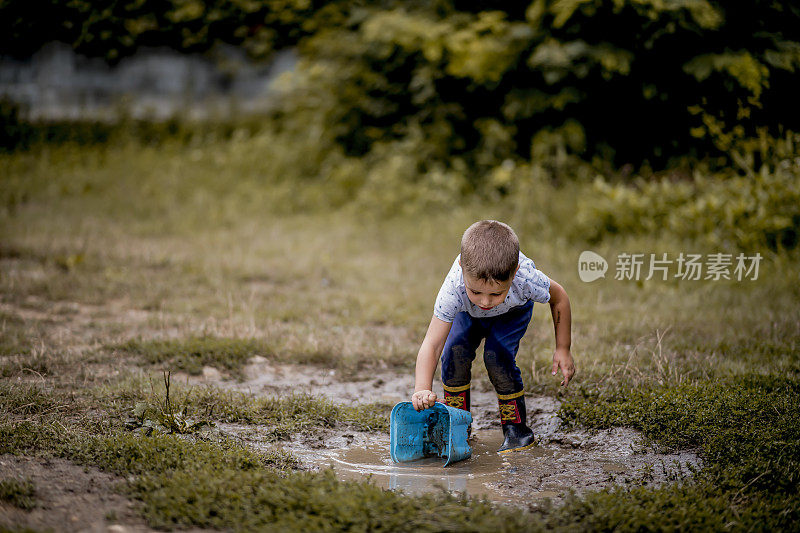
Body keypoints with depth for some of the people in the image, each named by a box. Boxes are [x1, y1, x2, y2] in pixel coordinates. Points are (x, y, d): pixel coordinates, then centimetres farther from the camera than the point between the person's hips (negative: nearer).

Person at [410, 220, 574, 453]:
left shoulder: (527, 279, -43)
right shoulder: (454, 287, -45)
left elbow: (558, 297, -19)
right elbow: (432, 345, -43)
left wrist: (563, 350, -14)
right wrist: (422, 390, -58)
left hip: (514, 311, -1)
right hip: (468, 313, 1)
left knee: (497, 355, -23)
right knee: (455, 350, -21)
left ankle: (517, 429, -5)